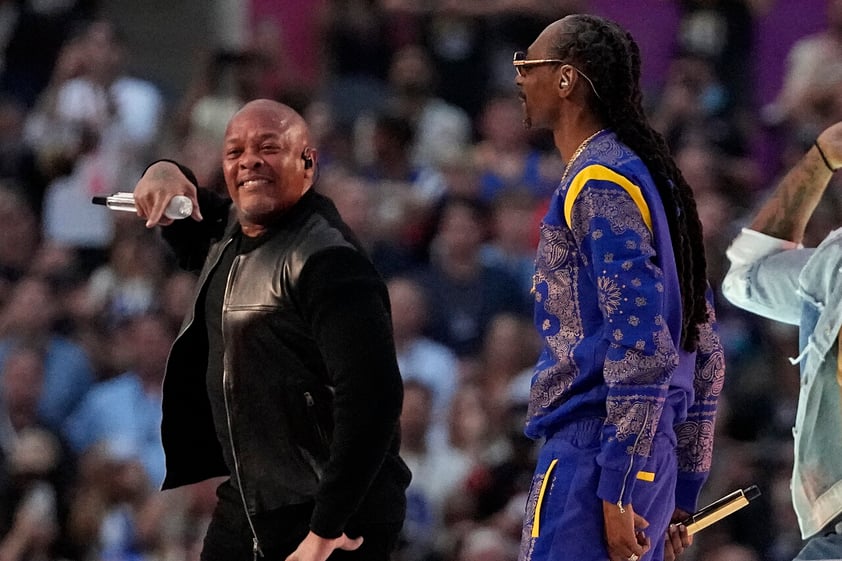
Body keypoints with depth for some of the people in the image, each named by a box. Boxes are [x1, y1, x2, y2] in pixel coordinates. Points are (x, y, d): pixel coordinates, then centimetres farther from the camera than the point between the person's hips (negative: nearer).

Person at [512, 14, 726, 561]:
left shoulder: (600, 182, -10)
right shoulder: (653, 178, 20)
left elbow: (640, 347, -19)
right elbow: (705, 355, 22)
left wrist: (617, 490, -20)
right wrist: (680, 492, 24)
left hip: (592, 454, -10)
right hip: (652, 461, 10)